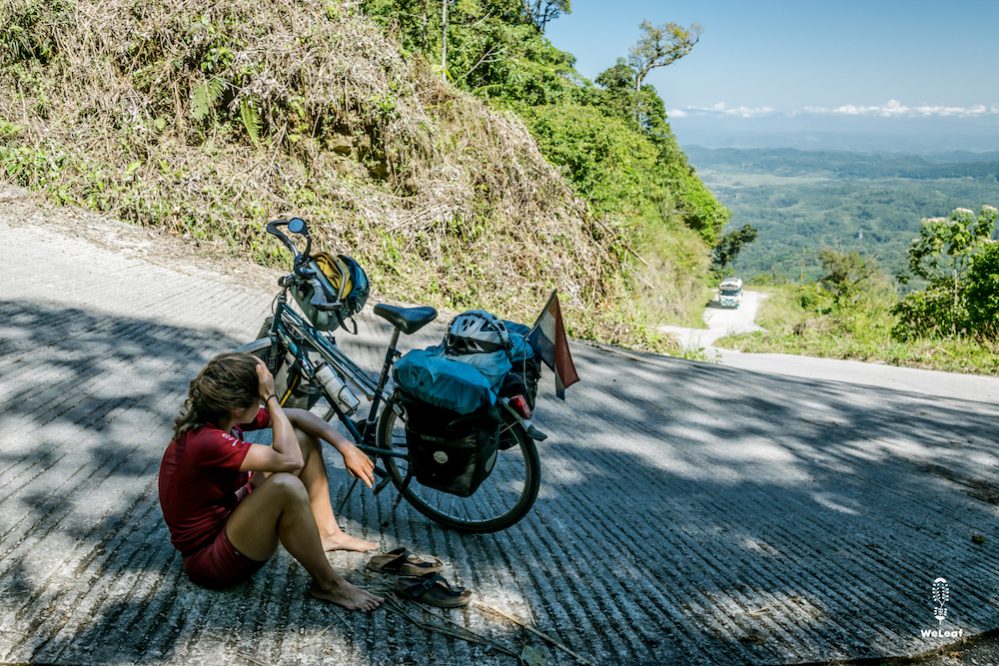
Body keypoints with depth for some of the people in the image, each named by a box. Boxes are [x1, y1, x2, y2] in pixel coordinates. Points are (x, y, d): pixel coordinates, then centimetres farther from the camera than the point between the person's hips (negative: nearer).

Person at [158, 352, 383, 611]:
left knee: (306, 437, 6)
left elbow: (296, 416, 2)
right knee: (286, 487, -38)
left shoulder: (224, 415, -6)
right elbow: (290, 460, -34)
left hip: (230, 518, 10)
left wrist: (346, 447, -6)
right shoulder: (206, 442, -32)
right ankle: (328, 585, -18)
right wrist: (271, 398, -28)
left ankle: (327, 533, 12)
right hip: (210, 558, -9)